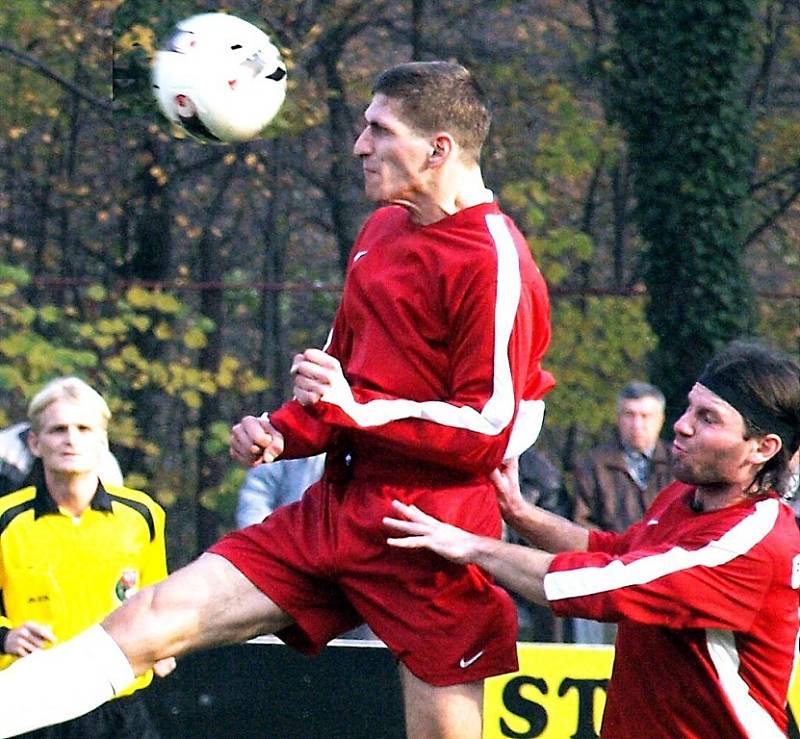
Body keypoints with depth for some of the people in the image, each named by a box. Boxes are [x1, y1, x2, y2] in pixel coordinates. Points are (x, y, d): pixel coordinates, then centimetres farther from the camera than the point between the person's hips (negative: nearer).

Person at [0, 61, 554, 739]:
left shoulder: (495, 262, -13)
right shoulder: (383, 229, 15)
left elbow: (488, 432, -16)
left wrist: (359, 410, -18)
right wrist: (283, 433, 10)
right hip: (337, 506, 8)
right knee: (150, 620, -2)